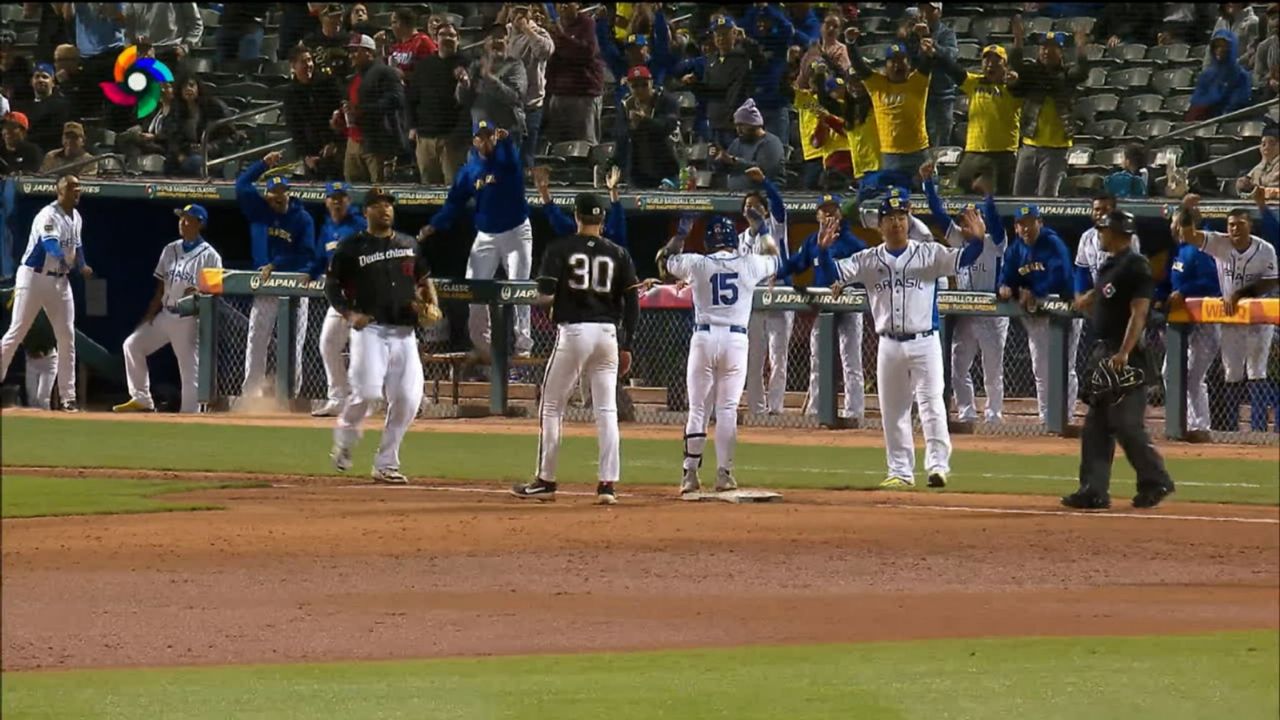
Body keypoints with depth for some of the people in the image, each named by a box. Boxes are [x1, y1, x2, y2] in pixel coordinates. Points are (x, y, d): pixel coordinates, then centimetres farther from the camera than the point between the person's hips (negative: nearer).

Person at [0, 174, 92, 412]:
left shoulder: (76, 218, 9)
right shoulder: (49, 215, -18)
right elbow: (50, 242, -35)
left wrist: (81, 266, 3)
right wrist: (65, 258, -54)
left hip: (60, 281, 7)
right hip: (34, 277, -7)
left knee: (67, 337, 2)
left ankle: (68, 398, 4)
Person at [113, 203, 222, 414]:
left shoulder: (209, 256, -5)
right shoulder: (170, 250, 12)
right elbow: (161, 288, 14)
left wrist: (199, 294, -26)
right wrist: (149, 316, 8)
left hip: (189, 319, -6)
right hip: (165, 316, 6)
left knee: (190, 369, -6)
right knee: (133, 345, -1)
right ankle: (142, 399, 6)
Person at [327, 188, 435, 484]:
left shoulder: (408, 245, 16)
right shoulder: (352, 248, 2)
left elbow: (424, 278, 26)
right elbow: (331, 286, 4)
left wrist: (432, 304, 6)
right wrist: (349, 314, -12)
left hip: (404, 332, 5)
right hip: (370, 329, -5)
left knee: (407, 399, -2)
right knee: (368, 391, -19)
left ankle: (386, 464, 10)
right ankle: (344, 441, 9)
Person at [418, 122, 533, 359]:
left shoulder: (505, 158, -8)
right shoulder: (469, 171, 4)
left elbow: (513, 157, -33)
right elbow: (453, 203, 4)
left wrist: (505, 140, -56)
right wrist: (433, 227, -10)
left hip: (516, 232, -4)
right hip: (486, 236, 4)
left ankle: (523, 345, -5)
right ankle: (481, 346, 11)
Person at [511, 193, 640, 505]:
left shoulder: (560, 249, -3)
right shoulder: (618, 254, 6)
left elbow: (545, 297, -10)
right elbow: (632, 303, 3)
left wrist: (544, 296, 14)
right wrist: (626, 347, 8)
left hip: (573, 331, -3)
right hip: (608, 335, 3)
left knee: (551, 407, 8)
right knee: (606, 410, 5)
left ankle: (545, 481, 8)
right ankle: (607, 484, -1)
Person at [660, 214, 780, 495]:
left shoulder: (696, 264, 0)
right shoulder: (750, 264, 2)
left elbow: (665, 259, 18)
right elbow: (773, 258, 25)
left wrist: (682, 231, 26)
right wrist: (760, 227, 34)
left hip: (704, 338, 0)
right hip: (736, 339, 0)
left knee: (697, 408, 4)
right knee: (727, 409, 4)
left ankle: (690, 474, 3)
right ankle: (724, 474, 2)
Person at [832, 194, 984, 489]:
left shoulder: (929, 254, -1)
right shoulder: (868, 260, 6)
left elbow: (960, 260, -14)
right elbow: (835, 273, -3)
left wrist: (976, 241, -34)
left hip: (924, 343, -3)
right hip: (889, 346, 3)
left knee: (932, 404, -13)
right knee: (893, 411, 8)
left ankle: (938, 465, -15)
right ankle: (901, 472, 16)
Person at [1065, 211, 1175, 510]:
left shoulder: (1136, 266, -12)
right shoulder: (1109, 265, 16)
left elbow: (1139, 313, -20)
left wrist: (1124, 353, -26)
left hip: (1125, 357, -10)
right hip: (1104, 352, 10)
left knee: (1127, 425, -10)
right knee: (1095, 426, 8)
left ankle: (1155, 482, 2)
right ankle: (1094, 490, 9)